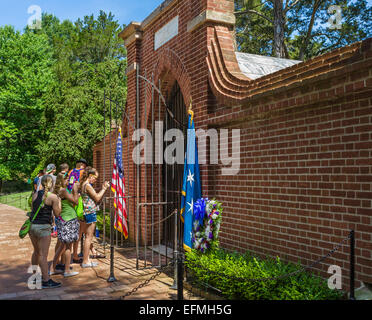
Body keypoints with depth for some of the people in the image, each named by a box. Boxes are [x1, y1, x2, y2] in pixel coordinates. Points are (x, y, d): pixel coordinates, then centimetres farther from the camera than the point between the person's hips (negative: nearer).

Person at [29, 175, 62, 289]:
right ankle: (46, 281, 1)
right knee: (43, 254, -3)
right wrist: (59, 202, 10)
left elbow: (34, 207, 15)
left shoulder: (35, 194, 7)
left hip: (32, 225, 6)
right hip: (43, 227, -6)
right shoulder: (53, 197, -9)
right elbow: (57, 214, -5)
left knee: (36, 251, 22)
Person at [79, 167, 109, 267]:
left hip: (87, 213, 10)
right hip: (90, 212, -10)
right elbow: (97, 198, -11)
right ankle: (85, 261, 1)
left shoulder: (83, 184, 15)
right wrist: (104, 189, -3)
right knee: (89, 237, -4)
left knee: (88, 236, 15)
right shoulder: (87, 185, -14)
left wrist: (103, 188, 16)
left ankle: (86, 259, 22)